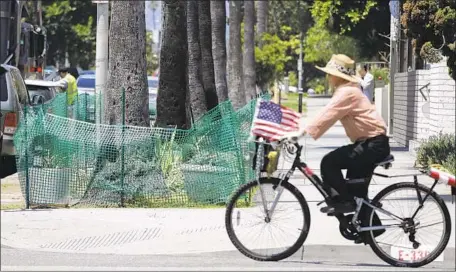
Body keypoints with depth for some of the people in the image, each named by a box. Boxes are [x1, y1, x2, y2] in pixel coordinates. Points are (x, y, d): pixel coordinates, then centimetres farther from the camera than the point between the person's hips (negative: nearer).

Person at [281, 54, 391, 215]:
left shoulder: (347, 92, -16)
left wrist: (301, 132, -31)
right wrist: (302, 130, 11)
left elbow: (326, 116, -26)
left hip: (373, 144, -11)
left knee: (329, 163, -19)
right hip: (370, 143, 11)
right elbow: (327, 116, 19)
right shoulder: (346, 91, 18)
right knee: (358, 193, 15)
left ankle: (342, 201, -11)